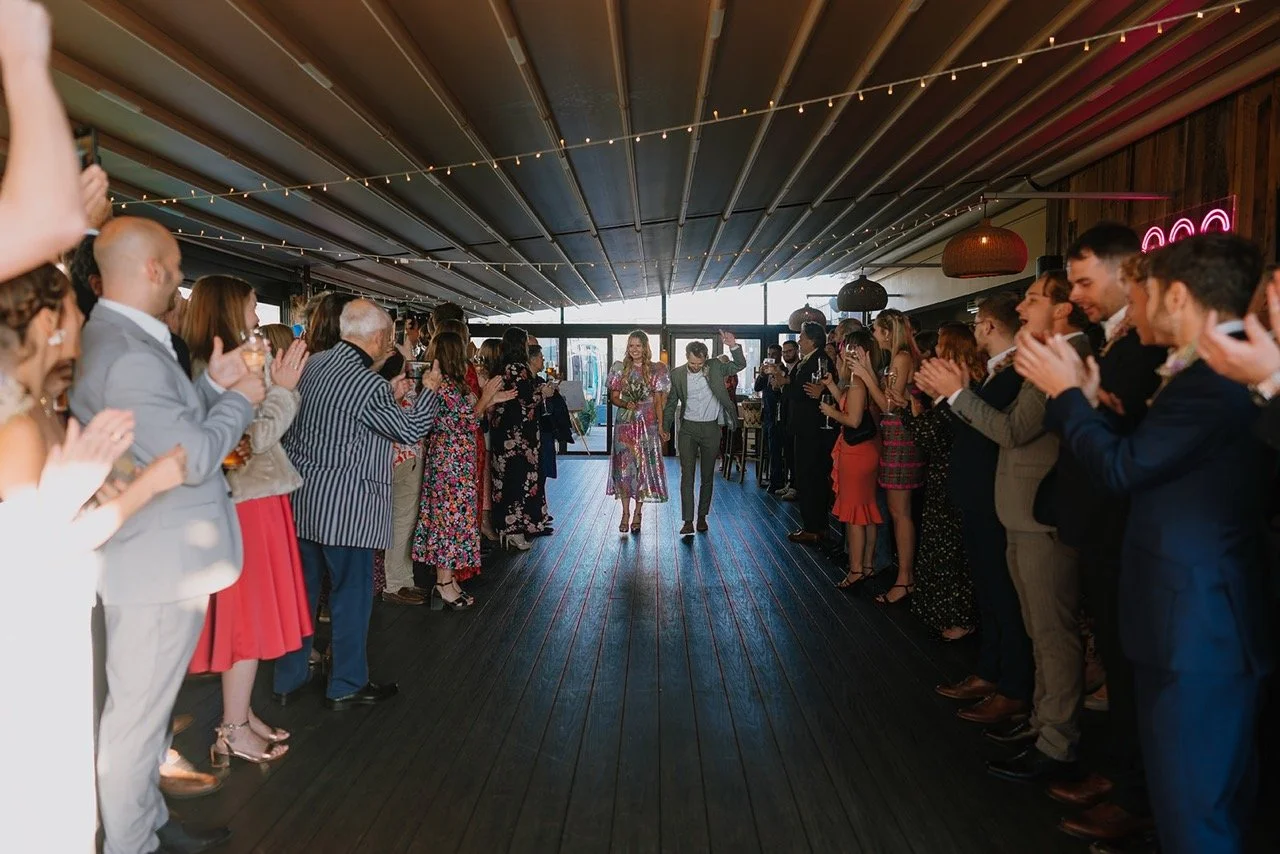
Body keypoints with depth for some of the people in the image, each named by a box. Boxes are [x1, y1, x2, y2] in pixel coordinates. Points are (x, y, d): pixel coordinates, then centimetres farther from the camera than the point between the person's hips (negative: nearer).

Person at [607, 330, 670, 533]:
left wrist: (660, 426, -7)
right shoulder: (620, 369, 6)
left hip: (647, 425, -1)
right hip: (625, 424, 1)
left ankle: (638, 513, 14)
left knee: (643, 465, 2)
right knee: (624, 466, -1)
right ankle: (625, 513, 7)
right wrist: (626, 404, -14)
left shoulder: (655, 370, 1)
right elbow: (613, 397, 8)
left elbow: (658, 400, 0)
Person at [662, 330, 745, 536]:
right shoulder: (678, 374, -1)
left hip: (711, 429, 1)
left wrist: (733, 346, -24)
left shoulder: (715, 367, -2)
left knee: (708, 476, 8)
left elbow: (740, 365, -7)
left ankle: (702, 516, 21)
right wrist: (665, 428, 11)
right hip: (688, 429, 0)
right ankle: (688, 521, -6)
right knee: (687, 475, -6)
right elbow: (671, 403, 9)